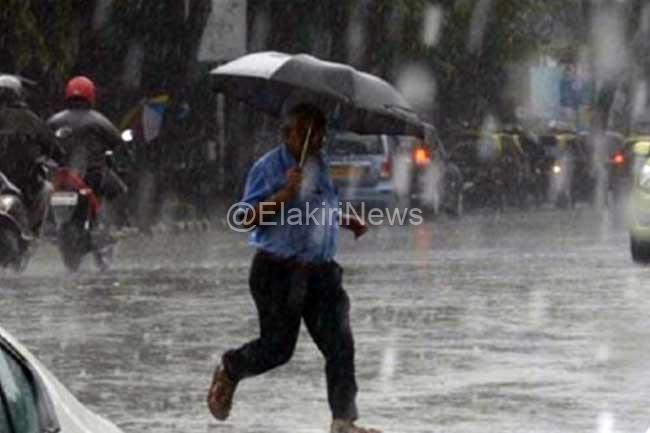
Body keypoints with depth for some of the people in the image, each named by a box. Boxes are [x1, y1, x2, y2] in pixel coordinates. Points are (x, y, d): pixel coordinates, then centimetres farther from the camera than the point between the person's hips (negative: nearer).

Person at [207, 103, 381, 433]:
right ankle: (228, 372, 31)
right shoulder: (268, 167, -7)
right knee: (278, 346, 0)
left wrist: (348, 221, 15)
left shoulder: (321, 166, 14)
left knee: (340, 344, -7)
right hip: (278, 270, -6)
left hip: (321, 270, 6)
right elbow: (247, 218, -14)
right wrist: (285, 193, -24)